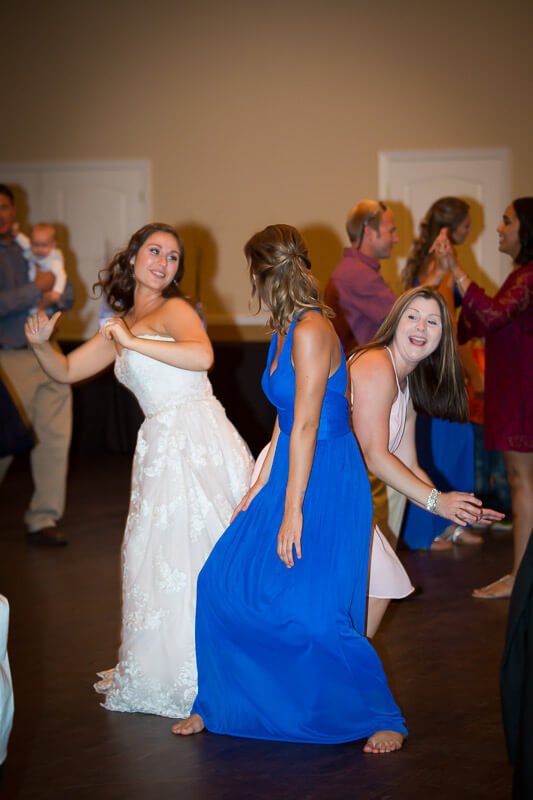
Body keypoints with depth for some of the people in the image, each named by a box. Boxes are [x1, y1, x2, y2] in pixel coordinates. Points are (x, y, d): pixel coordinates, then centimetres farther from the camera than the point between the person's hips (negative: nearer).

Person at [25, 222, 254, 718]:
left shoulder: (174, 310, -4)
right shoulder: (119, 326, 20)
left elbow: (202, 356, -24)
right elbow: (66, 371, 23)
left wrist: (133, 342, -22)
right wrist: (40, 344, 2)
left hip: (197, 443, -7)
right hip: (160, 447, 7)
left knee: (189, 550, -6)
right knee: (156, 554, 8)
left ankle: (203, 681, 3)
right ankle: (157, 672, 16)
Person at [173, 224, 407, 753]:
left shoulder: (311, 329, -19)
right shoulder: (285, 330, 11)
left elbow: (306, 425, -20)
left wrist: (292, 511, -20)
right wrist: (259, 487, 16)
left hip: (328, 480, -9)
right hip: (293, 471, 9)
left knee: (316, 615, -10)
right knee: (225, 583, 8)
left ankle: (385, 720, 7)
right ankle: (217, 705, 23)